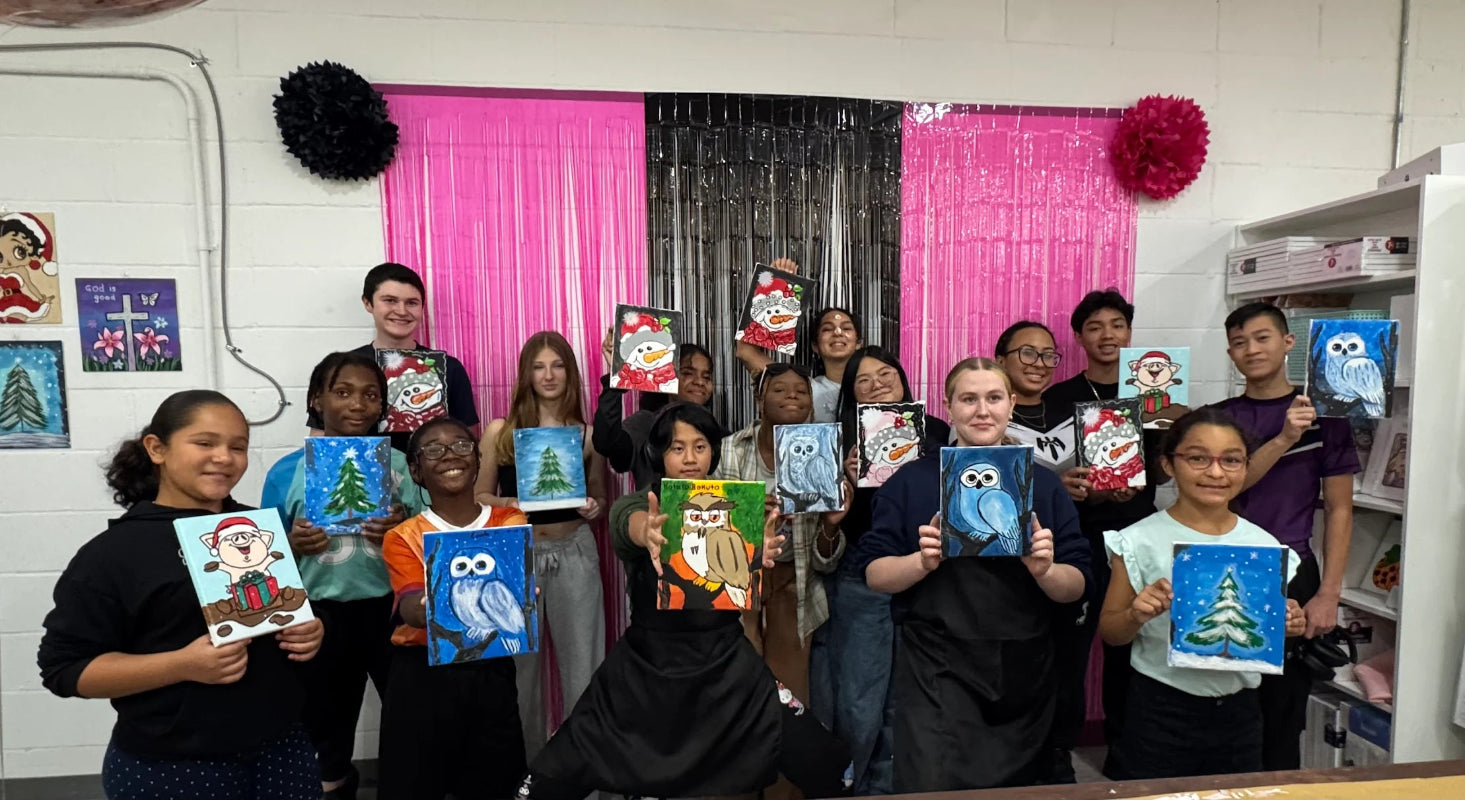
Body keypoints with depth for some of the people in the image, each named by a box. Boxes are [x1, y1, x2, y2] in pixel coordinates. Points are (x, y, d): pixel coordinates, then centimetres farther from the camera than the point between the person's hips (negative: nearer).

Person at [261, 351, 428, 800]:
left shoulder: (400, 465, -2)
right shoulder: (288, 472, -1)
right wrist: (293, 545, -15)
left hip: (391, 607, 0)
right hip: (322, 614, 1)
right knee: (327, 719, 19)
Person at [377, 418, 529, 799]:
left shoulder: (511, 522, 4)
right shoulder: (403, 537, 0)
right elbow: (410, 605, -16)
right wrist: (430, 608, -40)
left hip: (492, 673, 1)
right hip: (422, 677, -1)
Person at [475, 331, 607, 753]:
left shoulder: (588, 434, 4)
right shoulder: (500, 431, 1)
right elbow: (479, 496, 5)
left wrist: (594, 507, -8)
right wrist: (510, 503, -14)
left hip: (575, 553, 1)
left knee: (583, 662, 3)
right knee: (520, 663, 9)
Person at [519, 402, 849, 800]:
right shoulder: (636, 505, -3)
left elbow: (749, 547, -18)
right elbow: (633, 523, -28)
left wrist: (761, 552, -43)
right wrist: (649, 535, -52)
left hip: (726, 663, 1)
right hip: (647, 665, -1)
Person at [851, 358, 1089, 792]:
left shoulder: (1044, 484, 6)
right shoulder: (911, 481, -1)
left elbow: (1076, 588, 4)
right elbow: (875, 575, -2)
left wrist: (1044, 570, -17)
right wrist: (923, 561, -21)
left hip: (1024, 675, 3)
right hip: (937, 674, -3)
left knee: (1018, 787, 19)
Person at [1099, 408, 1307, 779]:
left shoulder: (1263, 545, 0)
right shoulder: (1141, 541, -11)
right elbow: (1109, 632, -5)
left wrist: (1286, 625, -8)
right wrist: (1136, 616, -24)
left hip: (1239, 711, 4)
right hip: (1159, 714, -3)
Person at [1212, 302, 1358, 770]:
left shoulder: (1323, 414, 1)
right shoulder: (1218, 417, 6)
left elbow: (1338, 509, 1)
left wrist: (1329, 595, -5)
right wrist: (1282, 440, -20)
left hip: (1291, 578, -1)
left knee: (1282, 715, 4)